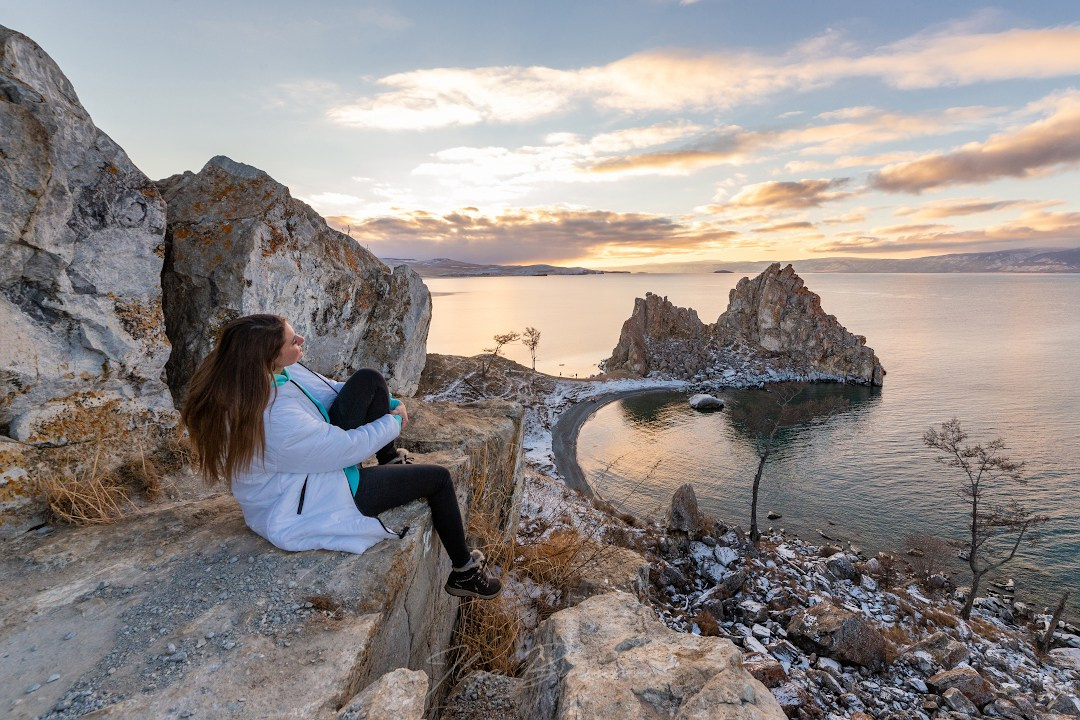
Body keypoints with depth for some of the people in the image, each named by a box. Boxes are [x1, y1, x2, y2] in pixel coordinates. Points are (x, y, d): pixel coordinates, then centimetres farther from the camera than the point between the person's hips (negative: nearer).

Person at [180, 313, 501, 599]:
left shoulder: (271, 371, -12)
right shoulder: (274, 419, -39)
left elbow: (330, 389, 3)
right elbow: (346, 447, -28)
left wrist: (389, 403, -5)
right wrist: (393, 422, -11)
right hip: (314, 501, -9)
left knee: (369, 380, -4)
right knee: (438, 478, -3)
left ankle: (391, 458, 18)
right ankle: (464, 573, 18)